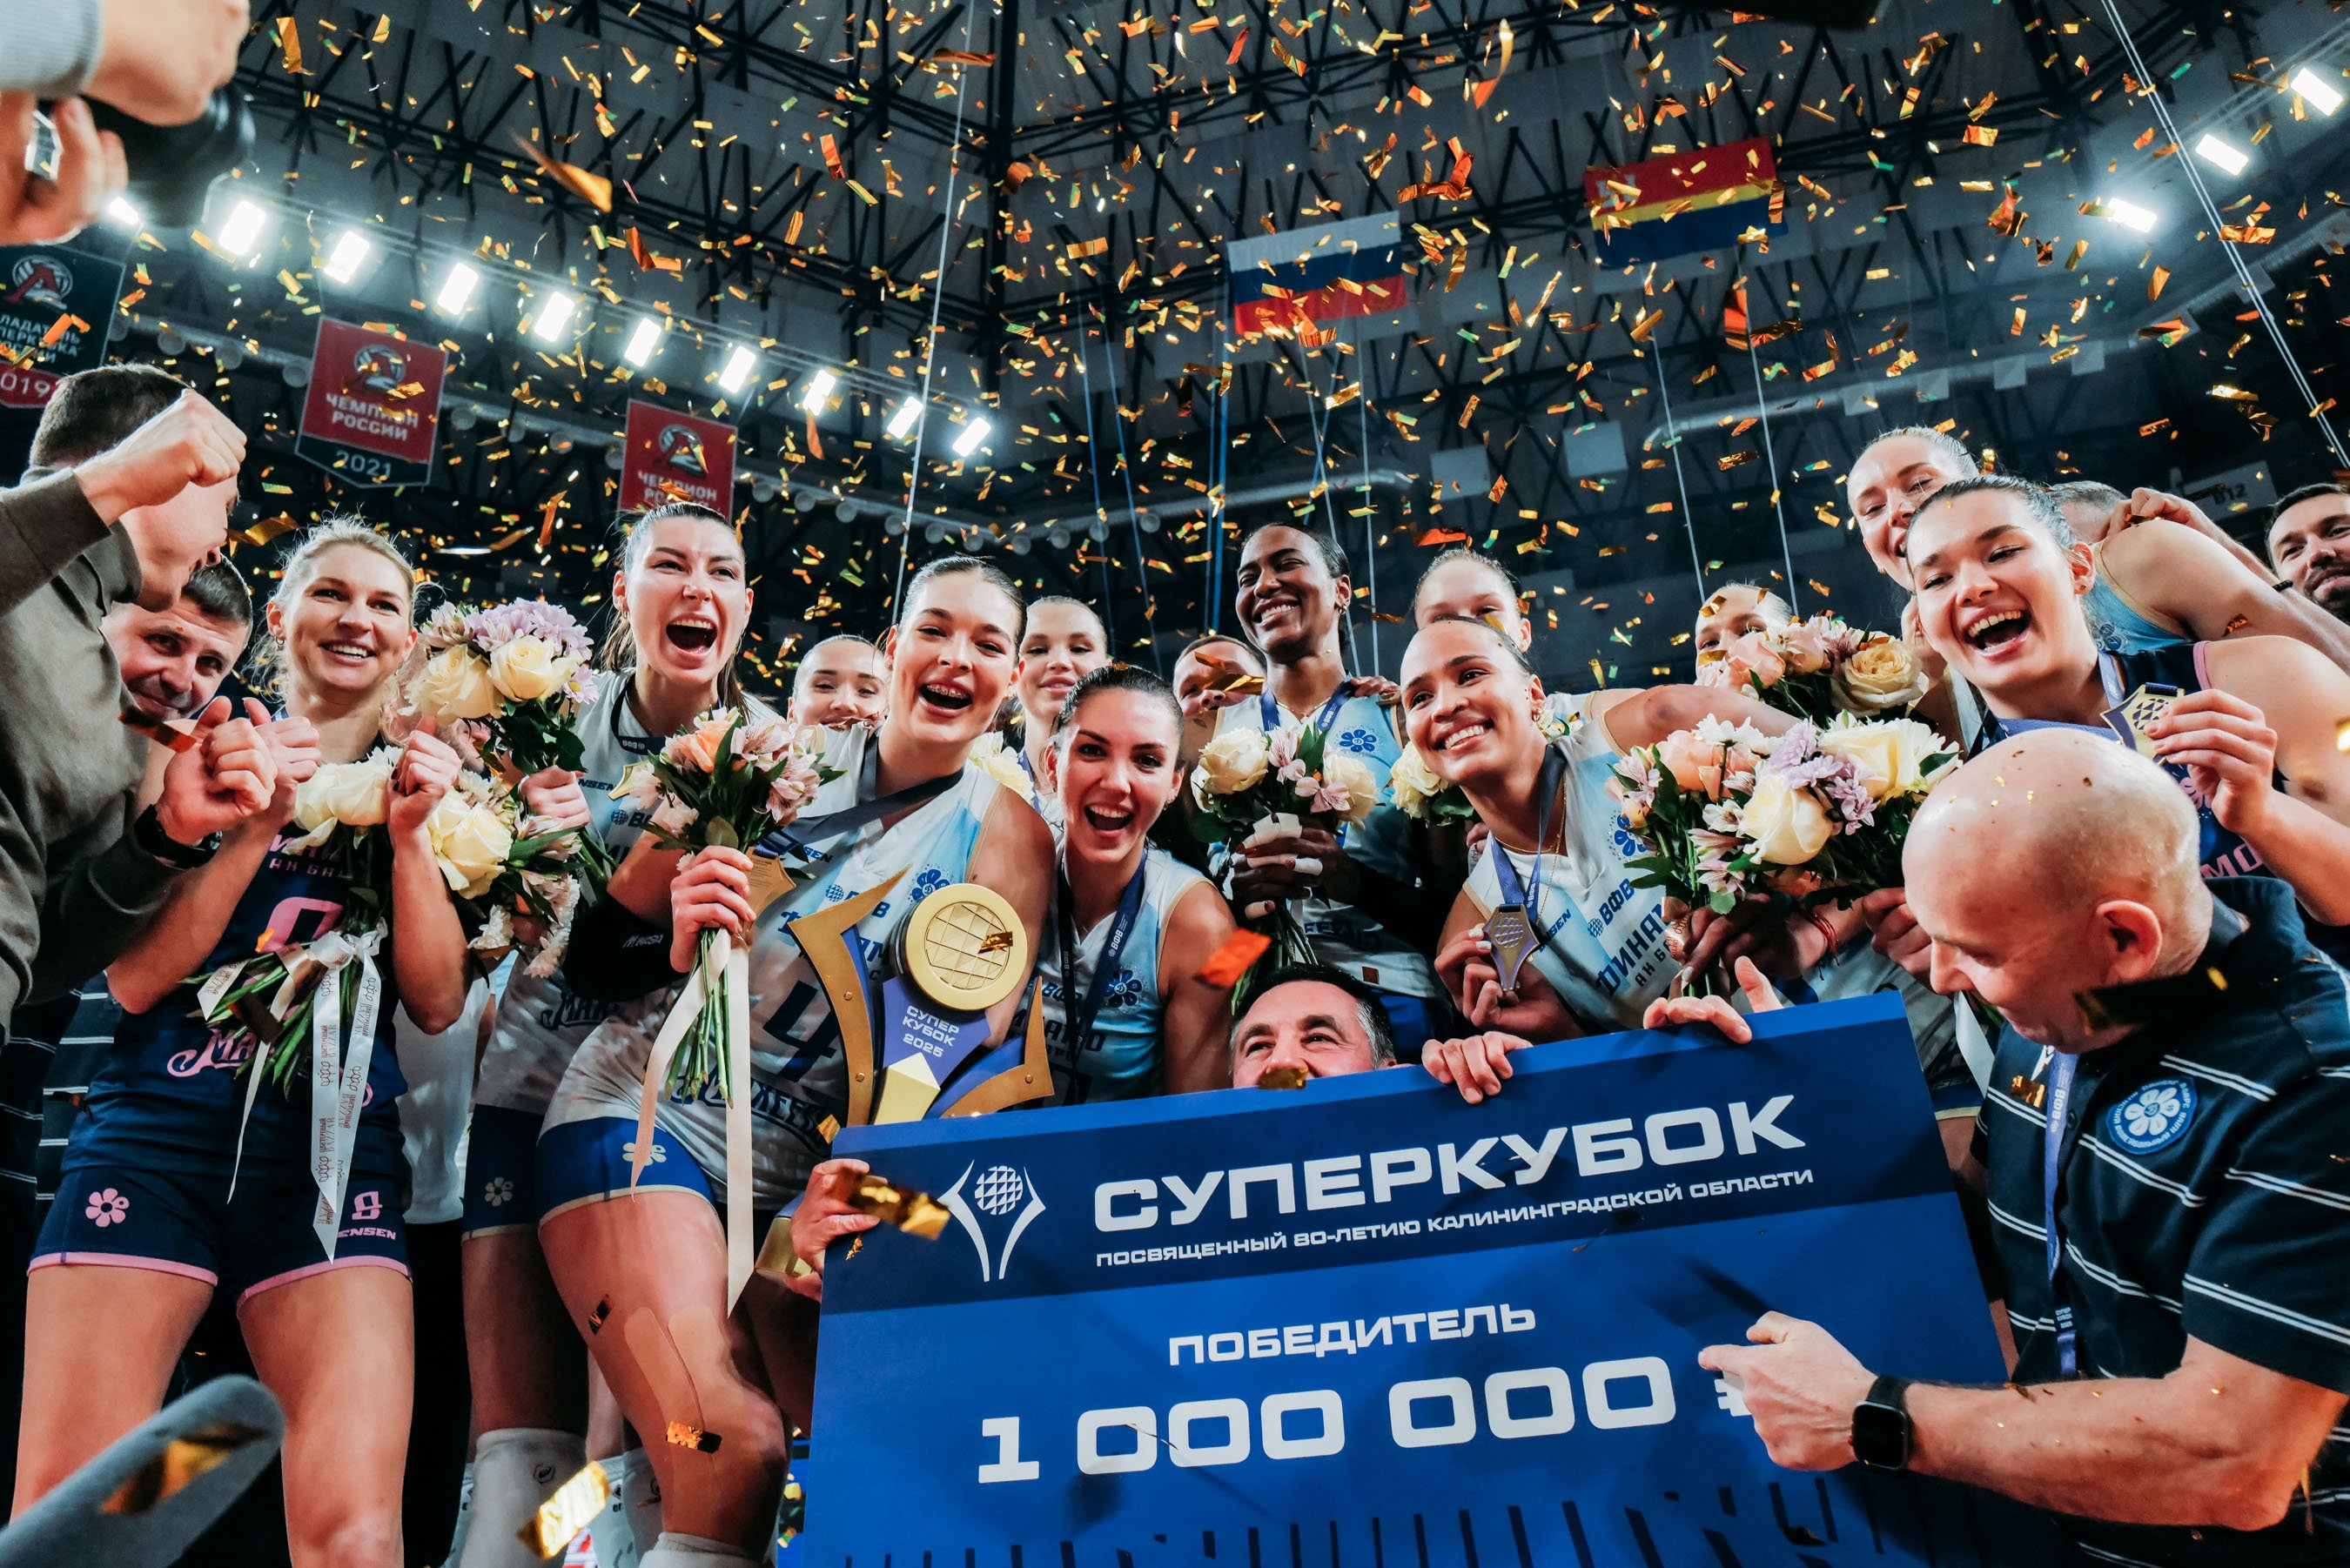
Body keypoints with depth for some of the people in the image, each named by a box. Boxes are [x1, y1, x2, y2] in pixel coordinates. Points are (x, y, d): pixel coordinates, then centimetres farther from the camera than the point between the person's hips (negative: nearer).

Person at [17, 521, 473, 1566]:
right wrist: (258, 822, -8)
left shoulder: (426, 785, 13)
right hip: (156, 1127, 0)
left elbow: (438, 1003, 4)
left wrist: (408, 833, -7)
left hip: (337, 1147, 0)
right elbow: (135, 978, 1)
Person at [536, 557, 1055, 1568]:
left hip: (802, 1173, 2)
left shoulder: (1007, 834, -2)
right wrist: (675, 946, -19)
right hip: (643, 1111, -2)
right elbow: (590, 956, 3)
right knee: (737, 1453, -19)